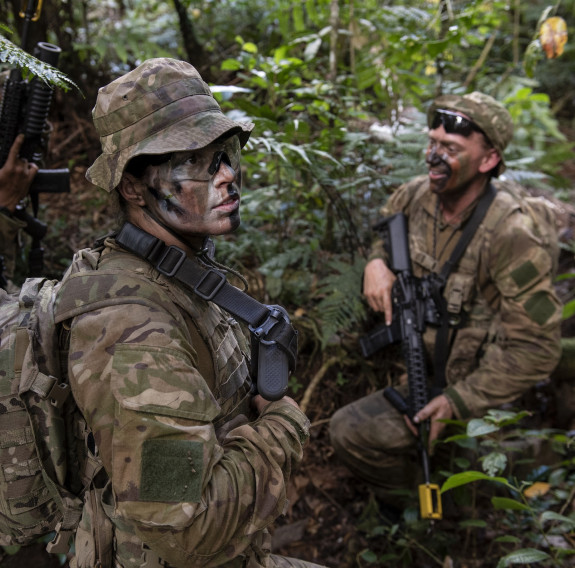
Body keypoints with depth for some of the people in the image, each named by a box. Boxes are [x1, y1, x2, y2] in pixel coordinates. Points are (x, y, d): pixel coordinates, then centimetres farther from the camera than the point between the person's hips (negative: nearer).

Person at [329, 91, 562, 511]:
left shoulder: (511, 236, -30)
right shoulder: (417, 196, -10)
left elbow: (536, 349, -27)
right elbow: (378, 234, 12)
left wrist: (459, 402, -28)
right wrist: (376, 262, -12)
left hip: (472, 381, -8)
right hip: (420, 360, 8)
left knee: (350, 431, -14)